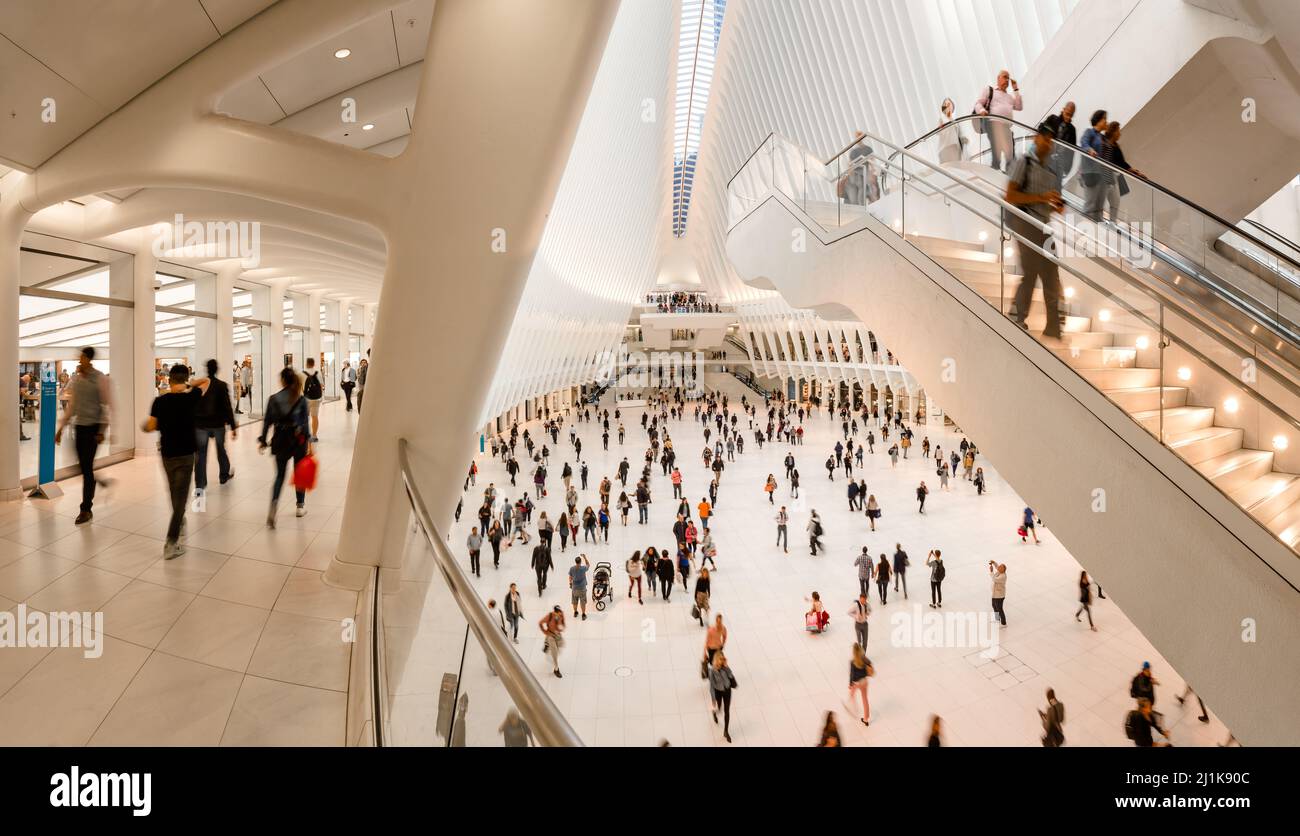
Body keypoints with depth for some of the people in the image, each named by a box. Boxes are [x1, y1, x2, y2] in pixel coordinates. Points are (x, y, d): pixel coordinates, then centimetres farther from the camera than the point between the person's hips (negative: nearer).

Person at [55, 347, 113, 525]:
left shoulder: (100, 378, -10)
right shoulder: (76, 379, 9)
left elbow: (107, 405, -11)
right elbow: (71, 405, 16)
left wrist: (102, 430, -15)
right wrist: (61, 427, 12)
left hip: (93, 426, -6)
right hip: (79, 426, 6)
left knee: (87, 467, -6)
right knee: (83, 467, 7)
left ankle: (86, 509, 2)